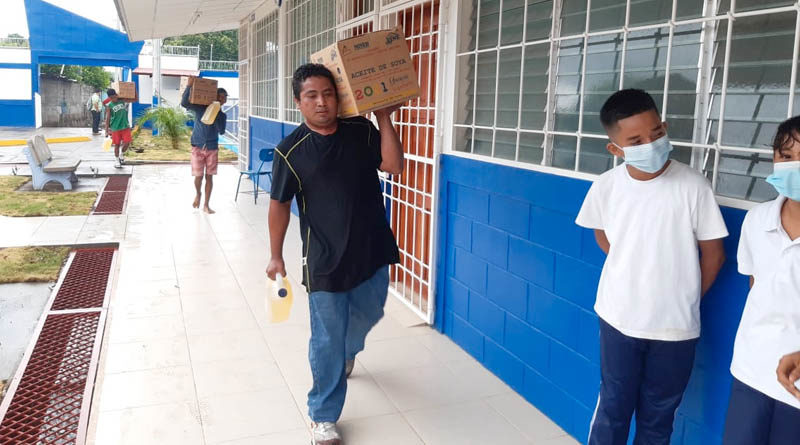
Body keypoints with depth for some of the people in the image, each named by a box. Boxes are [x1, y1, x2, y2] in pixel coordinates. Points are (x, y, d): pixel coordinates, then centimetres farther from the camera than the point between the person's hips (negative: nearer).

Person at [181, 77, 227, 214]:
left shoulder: (222, 115, 5)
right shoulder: (200, 108, -3)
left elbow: (221, 131, -7)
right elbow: (184, 103, -16)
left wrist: (215, 116, -16)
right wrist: (189, 86, -23)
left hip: (212, 148, 2)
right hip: (198, 147, -2)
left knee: (209, 177, 2)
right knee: (198, 176, -3)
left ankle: (206, 205, 11)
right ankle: (198, 194, 30)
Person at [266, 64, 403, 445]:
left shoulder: (362, 132, -3)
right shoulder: (290, 151, -11)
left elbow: (394, 165, -13)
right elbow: (279, 205, -3)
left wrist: (384, 117, -15)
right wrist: (276, 256, 2)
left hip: (372, 252, 4)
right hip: (325, 260, -4)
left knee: (367, 316, 25)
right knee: (328, 340, 5)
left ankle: (348, 350, 61)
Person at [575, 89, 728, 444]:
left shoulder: (692, 185, -15)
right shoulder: (606, 187, -10)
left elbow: (713, 252, -4)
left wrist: (686, 299, 5)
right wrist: (632, 272, 7)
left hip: (676, 326, 0)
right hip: (619, 319, 1)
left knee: (658, 415, 16)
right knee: (613, 408, 14)